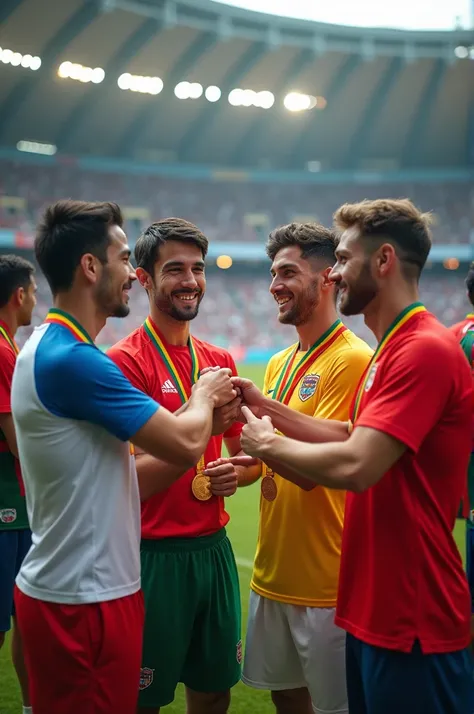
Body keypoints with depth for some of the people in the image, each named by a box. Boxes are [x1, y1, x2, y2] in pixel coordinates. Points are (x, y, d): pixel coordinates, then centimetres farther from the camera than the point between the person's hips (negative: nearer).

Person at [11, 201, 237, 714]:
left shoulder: (47, 347, 9)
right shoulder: (73, 359, -22)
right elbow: (185, 444, -21)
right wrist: (203, 396, 1)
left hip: (64, 588, 9)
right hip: (85, 599, -9)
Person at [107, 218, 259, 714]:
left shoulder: (220, 361, 7)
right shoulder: (125, 362, -12)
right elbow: (128, 481, -16)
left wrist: (233, 473, -4)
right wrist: (200, 426, -26)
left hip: (215, 548, 6)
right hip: (154, 556, -6)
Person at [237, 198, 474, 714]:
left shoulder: (426, 350, -21)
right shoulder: (392, 348, 13)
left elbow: (354, 466, -28)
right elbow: (352, 435, 14)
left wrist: (269, 443, -12)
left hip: (413, 619, -10)